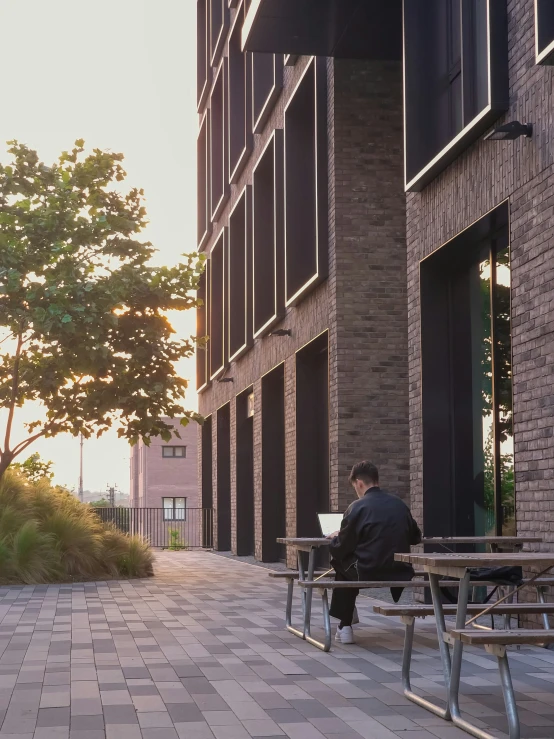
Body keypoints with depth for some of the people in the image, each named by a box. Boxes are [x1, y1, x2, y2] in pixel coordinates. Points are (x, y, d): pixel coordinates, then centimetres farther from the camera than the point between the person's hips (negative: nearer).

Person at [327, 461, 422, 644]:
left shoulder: (357, 507, -9)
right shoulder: (400, 504, 6)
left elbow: (341, 550, -5)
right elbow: (415, 537, 18)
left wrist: (335, 537, 17)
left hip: (368, 573, -5)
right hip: (400, 573, 5)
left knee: (341, 563, 25)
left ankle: (345, 626, 23)